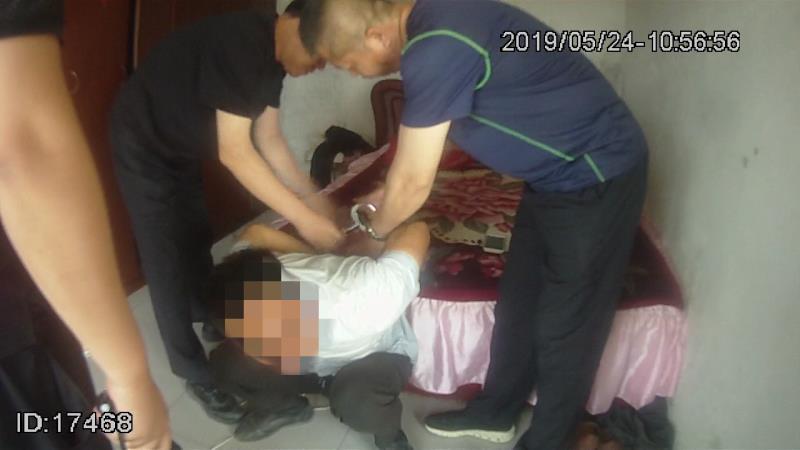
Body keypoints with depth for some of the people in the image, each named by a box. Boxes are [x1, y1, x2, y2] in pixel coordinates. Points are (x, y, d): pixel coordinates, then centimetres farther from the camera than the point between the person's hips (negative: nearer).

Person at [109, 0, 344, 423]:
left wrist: (313, 199, -8)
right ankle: (195, 373, 9)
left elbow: (268, 139, -1)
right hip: (145, 147, -9)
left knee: (197, 241, 21)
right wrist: (302, 217, -33)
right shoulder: (241, 42, -33)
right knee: (169, 261, -3)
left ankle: (215, 325, 41)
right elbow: (233, 151, -34)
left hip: (181, 147, 9)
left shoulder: (273, 53, -5)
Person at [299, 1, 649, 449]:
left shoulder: (435, 49, -28)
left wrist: (374, 232, -1)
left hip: (597, 173, -9)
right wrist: (388, 198, 17)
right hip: (561, 170, 10)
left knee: (564, 327, 5)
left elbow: (414, 181, -19)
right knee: (518, 304, 18)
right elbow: (423, 140, 17)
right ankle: (495, 413, 37)